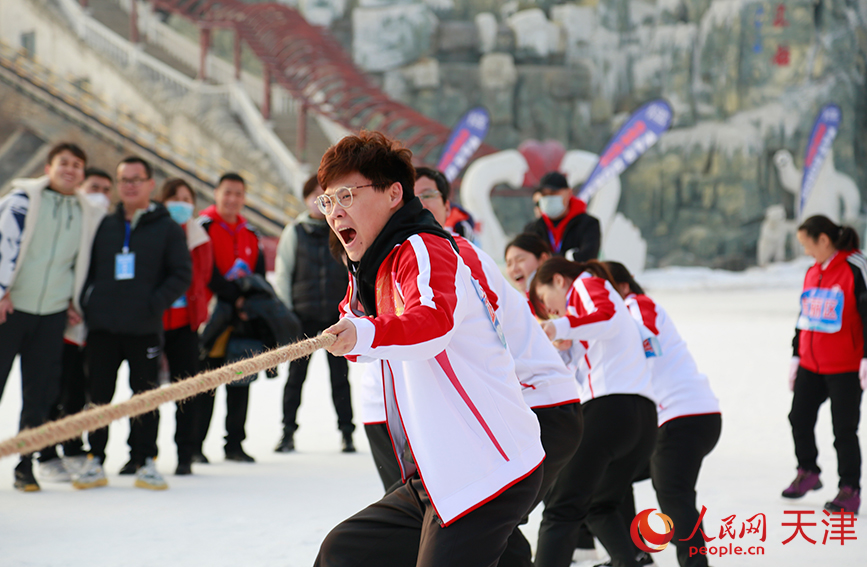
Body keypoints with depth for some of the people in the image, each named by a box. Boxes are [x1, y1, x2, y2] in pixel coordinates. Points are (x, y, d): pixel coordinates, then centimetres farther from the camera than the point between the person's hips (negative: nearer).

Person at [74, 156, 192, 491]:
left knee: (145, 396, 0)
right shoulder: (104, 226, 13)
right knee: (98, 396, 4)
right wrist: (86, 303, 0)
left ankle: (146, 463, 8)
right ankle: (95, 461, 11)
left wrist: (154, 304, -12)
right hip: (102, 326, 2)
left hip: (145, 328, -2)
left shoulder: (167, 228, 5)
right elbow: (86, 269, 17)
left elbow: (182, 274, 1)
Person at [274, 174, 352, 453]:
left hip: (337, 315, 0)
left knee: (340, 375, 2)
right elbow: (283, 275, 6)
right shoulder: (294, 232, 5)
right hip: (303, 315, 0)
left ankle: (346, 433, 7)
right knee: (296, 374, 1)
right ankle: (288, 432, 7)